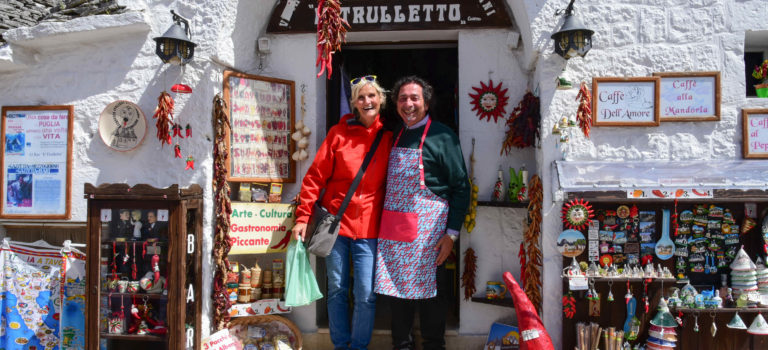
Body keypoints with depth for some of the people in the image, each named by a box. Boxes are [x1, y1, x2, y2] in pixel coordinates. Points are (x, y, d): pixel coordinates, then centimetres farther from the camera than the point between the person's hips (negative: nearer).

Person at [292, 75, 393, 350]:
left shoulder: (389, 136, 3)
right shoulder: (339, 132, -1)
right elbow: (316, 175, 0)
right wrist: (302, 217, -4)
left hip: (368, 226, 0)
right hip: (335, 222, 0)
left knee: (366, 294, -2)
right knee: (337, 289, 10)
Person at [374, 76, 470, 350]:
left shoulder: (442, 136, -5)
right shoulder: (396, 137, 14)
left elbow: (460, 187, -7)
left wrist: (452, 232, -12)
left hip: (427, 228, -5)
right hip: (394, 228, 6)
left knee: (428, 290, 4)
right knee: (397, 287, 10)